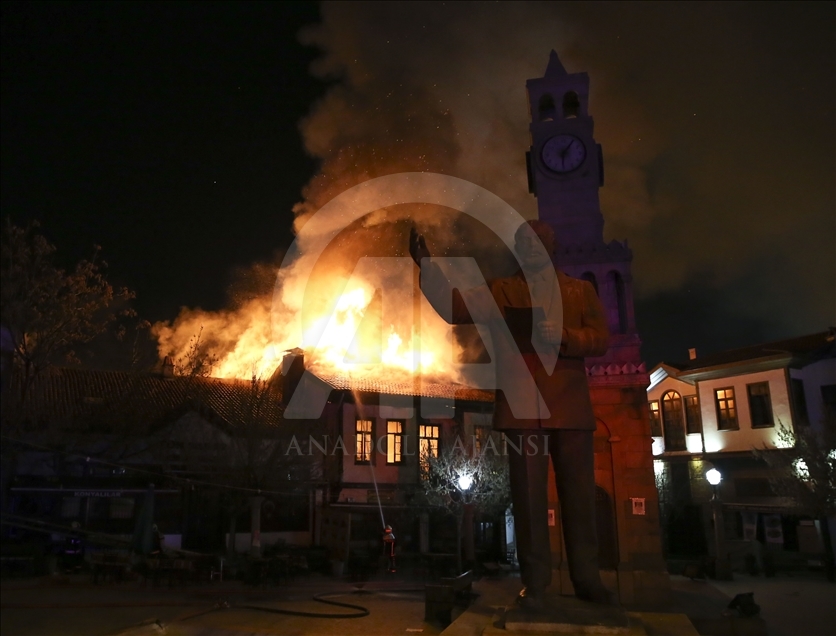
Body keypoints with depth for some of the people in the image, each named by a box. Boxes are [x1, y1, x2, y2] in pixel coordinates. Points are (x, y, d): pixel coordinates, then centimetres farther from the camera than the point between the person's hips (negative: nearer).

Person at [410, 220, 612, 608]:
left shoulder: (581, 291, 16)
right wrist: (426, 265, -14)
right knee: (528, 496, 0)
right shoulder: (502, 292, 12)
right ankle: (534, 582, 10)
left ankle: (587, 580, 17)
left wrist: (562, 336, -13)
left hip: (571, 408, 1)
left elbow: (601, 340, 6)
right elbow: (454, 307, -2)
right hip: (522, 407, -1)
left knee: (579, 496, 5)